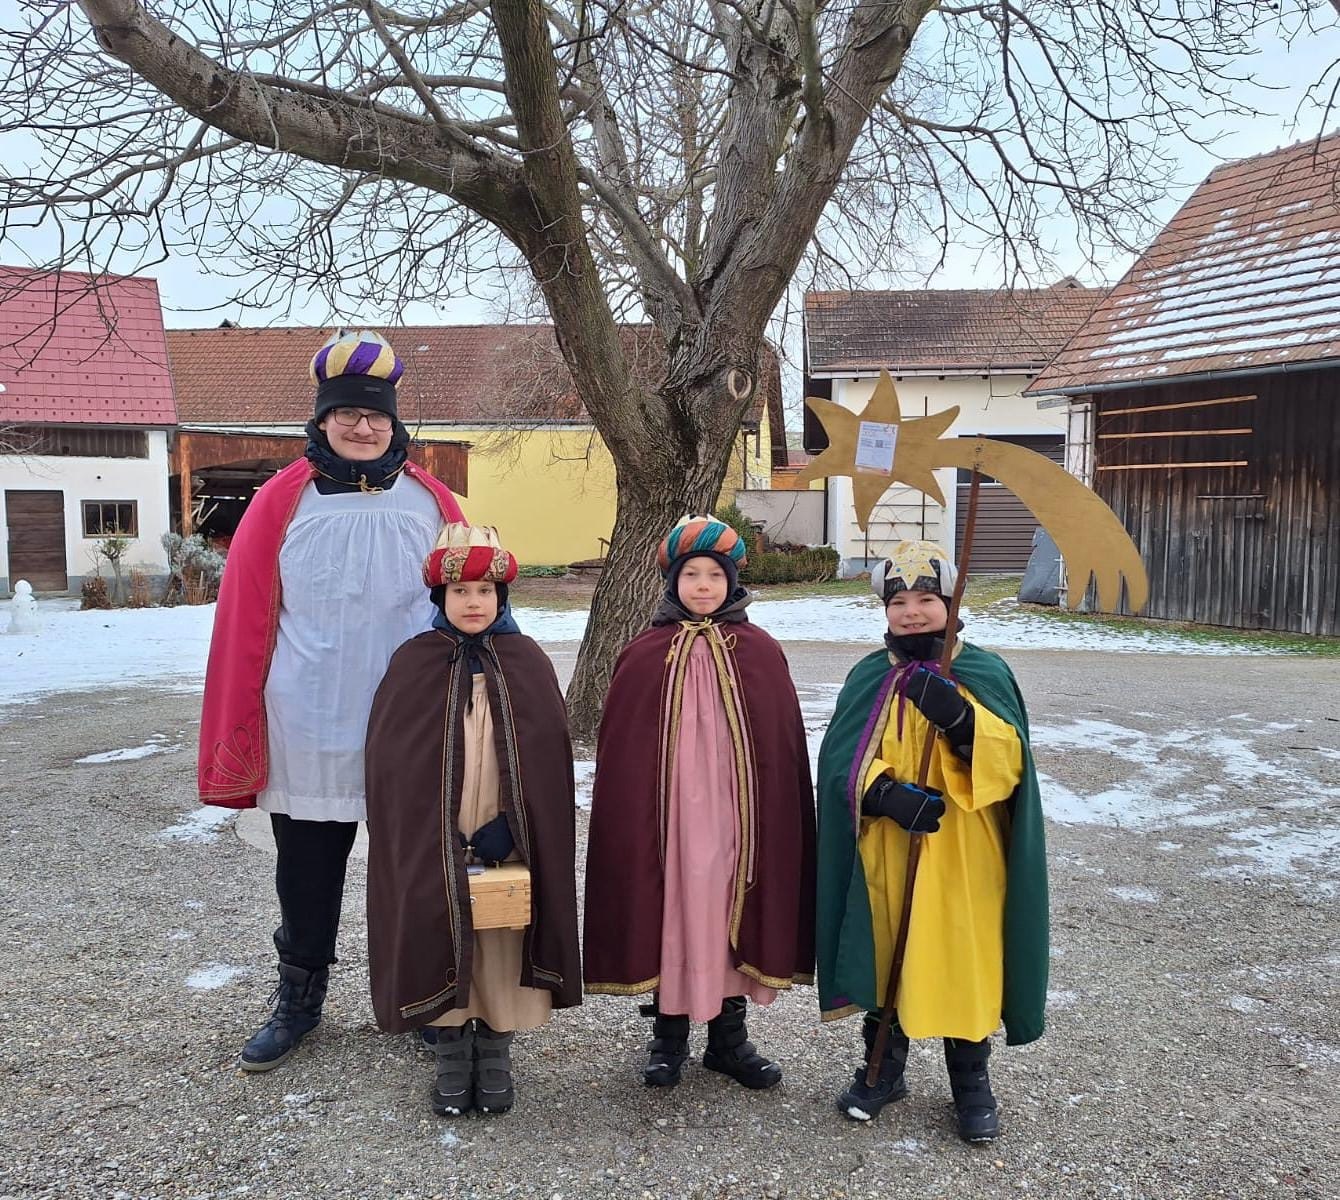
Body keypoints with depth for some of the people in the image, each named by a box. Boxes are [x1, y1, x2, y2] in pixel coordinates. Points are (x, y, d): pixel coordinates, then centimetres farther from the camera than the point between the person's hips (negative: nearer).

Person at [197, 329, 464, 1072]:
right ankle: (298, 1001, 33)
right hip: (307, 732, 0)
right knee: (307, 877, 13)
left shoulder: (430, 501, 2)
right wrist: (238, 732, -3)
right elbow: (245, 620, -1)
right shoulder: (284, 501, -2)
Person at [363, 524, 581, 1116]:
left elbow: (545, 758, -1)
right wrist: (443, 840, -9)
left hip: (508, 847, 1)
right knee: (442, 948, 7)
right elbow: (391, 759, -3)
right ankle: (452, 1060, 25)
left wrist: (505, 827, -11)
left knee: (502, 950, 7)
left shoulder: (527, 663, 1)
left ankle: (495, 1057, 27)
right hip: (431, 849, 0)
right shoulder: (414, 662, -1)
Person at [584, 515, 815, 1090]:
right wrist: (632, 823, -2)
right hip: (666, 819, -1)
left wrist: (778, 823, 2)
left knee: (731, 913, 9)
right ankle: (668, 1033, 25)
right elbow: (621, 755, 1)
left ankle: (729, 1035, 26)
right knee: (668, 915, 6)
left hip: (735, 818, 1)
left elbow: (784, 747, 4)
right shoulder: (644, 655, -1)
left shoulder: (761, 653, 2)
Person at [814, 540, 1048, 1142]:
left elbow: (1009, 763, -11)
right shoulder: (869, 679, 3)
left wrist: (961, 719, -28)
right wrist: (886, 793, -22)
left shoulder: (985, 673, -2)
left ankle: (971, 1081, 27)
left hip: (962, 860, -2)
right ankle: (884, 1068, 32)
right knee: (886, 958, 12)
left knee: (963, 962, 6)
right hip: (885, 855, 2)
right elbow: (840, 760, -3)